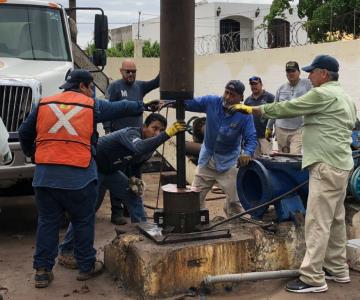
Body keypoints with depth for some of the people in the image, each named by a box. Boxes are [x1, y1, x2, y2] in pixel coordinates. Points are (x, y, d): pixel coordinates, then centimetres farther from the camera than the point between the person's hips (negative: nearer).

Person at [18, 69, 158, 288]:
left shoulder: (44, 105, 9)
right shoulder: (92, 106, 1)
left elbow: (25, 133, 14)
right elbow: (121, 108, 12)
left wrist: (31, 154, 30)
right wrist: (143, 106, 28)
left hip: (45, 176, 3)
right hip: (79, 177, -3)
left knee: (47, 222, 11)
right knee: (84, 222, 12)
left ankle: (43, 271, 14)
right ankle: (87, 266, 22)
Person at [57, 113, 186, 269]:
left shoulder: (150, 146, -3)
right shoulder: (131, 133, -29)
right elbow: (140, 148, -54)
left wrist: (134, 180, -1)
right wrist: (167, 134, -59)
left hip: (110, 169, 9)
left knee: (134, 196, 2)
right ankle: (65, 252, -3)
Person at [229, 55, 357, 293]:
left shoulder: (323, 94, -12)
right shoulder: (345, 97, 19)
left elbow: (288, 108, -12)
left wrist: (253, 110, -3)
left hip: (327, 166, -11)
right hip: (341, 164, 11)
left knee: (318, 222, -9)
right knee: (336, 220, 15)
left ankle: (313, 278, -6)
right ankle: (338, 269, 24)